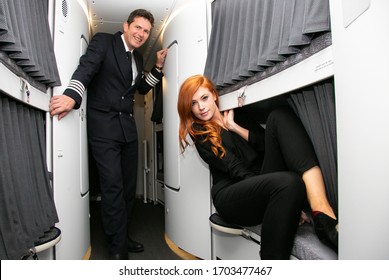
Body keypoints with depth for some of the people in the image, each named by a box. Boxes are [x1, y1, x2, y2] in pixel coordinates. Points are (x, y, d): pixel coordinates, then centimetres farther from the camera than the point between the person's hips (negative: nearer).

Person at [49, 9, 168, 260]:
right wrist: (72, 96, -36)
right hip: (103, 126, -7)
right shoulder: (104, 41, -2)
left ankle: (122, 236, 26)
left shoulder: (138, 57, 17)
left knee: (129, 185, 9)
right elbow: (86, 68, -18)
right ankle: (118, 248, 5)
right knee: (113, 186, -9)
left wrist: (158, 66, 14)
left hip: (128, 127, 7)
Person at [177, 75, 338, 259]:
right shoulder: (199, 133, 5)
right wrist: (288, 199, -18)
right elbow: (236, 170, -9)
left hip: (266, 181, 5)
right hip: (231, 196, -4)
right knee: (289, 183, -36)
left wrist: (235, 127, 1)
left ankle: (322, 211, -31)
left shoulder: (237, 116, 20)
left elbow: (268, 145, 6)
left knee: (279, 116, -16)